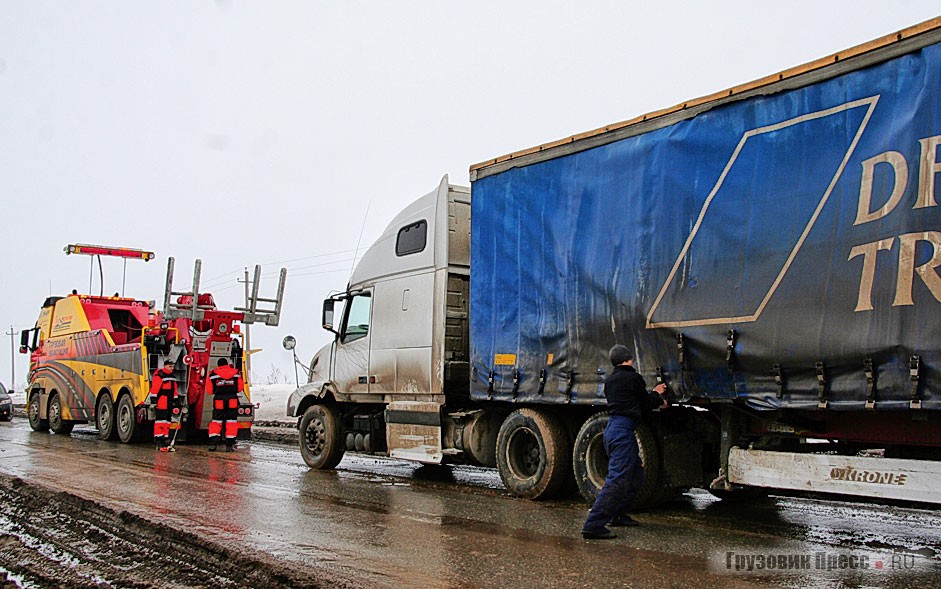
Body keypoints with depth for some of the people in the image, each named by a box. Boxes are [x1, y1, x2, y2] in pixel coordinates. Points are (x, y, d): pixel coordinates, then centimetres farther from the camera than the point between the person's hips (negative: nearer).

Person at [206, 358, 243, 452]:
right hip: (232, 400, 0)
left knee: (216, 421, 8)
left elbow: (209, 391, 4)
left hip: (219, 401, 0)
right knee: (231, 422, 5)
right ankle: (229, 445, 3)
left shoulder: (213, 374, 3)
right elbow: (240, 388, 7)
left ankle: (212, 443, -2)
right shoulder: (236, 373, 6)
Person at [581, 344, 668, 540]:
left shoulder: (610, 380, 18)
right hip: (623, 430, -9)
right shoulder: (633, 378, -7)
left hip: (611, 428, 10)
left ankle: (618, 514, 30)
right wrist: (658, 396, 26)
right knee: (617, 480, -13)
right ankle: (593, 526, -19)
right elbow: (645, 404, 4)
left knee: (636, 476, 22)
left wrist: (654, 394, 35)